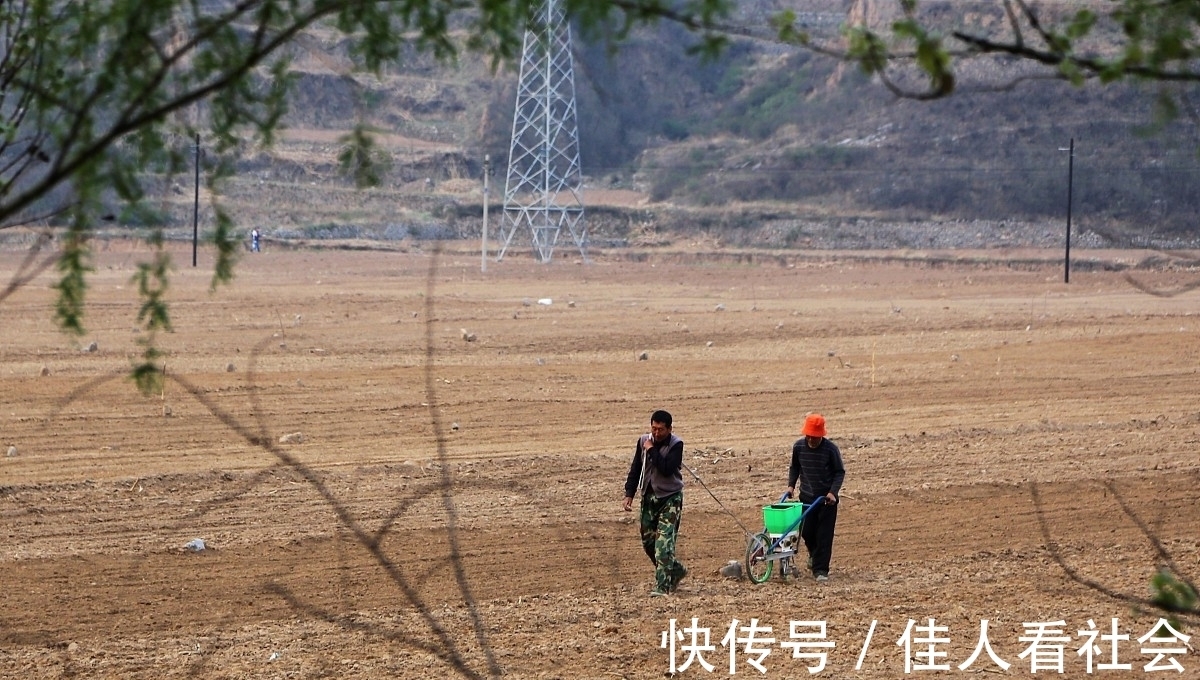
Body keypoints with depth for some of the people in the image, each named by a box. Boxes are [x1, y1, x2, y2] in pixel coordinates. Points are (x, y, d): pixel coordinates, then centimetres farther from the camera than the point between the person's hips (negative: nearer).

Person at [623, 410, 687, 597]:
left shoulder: (676, 445, -13)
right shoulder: (644, 441, 2)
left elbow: (667, 469, -26)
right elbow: (635, 468, 9)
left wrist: (652, 451, -21)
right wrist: (629, 494, 4)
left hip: (670, 497, -6)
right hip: (649, 496, 6)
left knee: (664, 543, -14)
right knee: (648, 541, 11)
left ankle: (663, 586, -17)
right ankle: (676, 571, 31)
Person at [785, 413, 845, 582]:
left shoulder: (830, 449, -15)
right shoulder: (798, 446, -5)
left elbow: (840, 472, -7)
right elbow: (794, 467, 12)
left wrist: (833, 492, -18)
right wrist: (791, 485, -1)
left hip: (826, 498, -3)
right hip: (806, 496, 3)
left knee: (824, 535, -6)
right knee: (806, 531, 8)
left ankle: (820, 569, -3)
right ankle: (814, 554, 40)